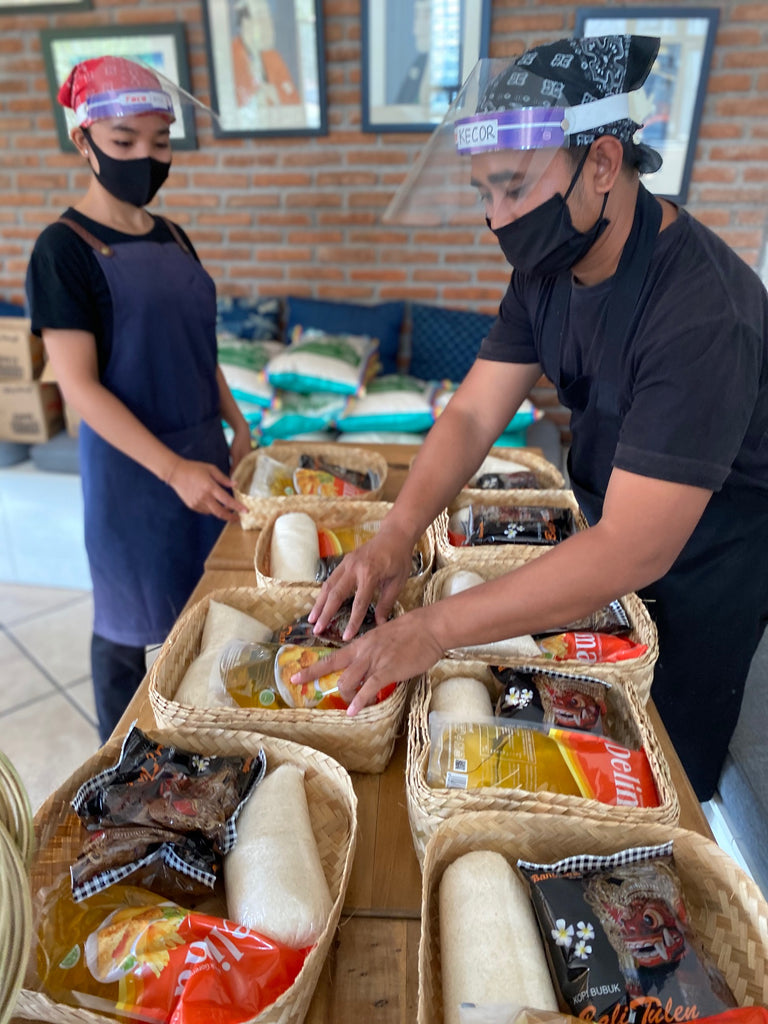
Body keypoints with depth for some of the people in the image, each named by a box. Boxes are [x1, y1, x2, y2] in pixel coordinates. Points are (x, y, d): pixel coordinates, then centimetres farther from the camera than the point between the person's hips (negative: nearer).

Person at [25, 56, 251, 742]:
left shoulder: (173, 239, 8)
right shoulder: (64, 249, -11)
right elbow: (79, 386, -17)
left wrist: (238, 428, 6)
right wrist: (173, 469, -24)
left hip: (204, 453, 6)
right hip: (129, 464, -6)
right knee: (129, 622, 9)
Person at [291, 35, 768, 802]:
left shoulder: (703, 311, -35)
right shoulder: (548, 269, -8)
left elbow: (635, 550, -38)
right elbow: (473, 413, -12)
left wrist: (436, 628, -38)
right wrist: (395, 537, -26)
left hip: (703, 569, -6)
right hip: (611, 541, 7)